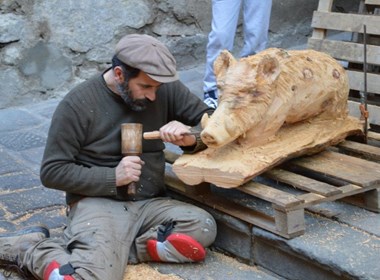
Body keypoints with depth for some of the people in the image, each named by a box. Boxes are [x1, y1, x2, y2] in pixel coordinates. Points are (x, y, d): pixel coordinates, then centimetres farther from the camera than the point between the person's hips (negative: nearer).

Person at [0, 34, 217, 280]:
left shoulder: (166, 88, 1)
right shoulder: (78, 104, -8)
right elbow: (52, 172, -5)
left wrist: (192, 139, -14)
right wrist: (112, 177, -16)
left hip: (150, 203, 5)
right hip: (98, 202, -5)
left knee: (203, 227, -24)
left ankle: (108, 250, -16)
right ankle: (29, 247, -4)